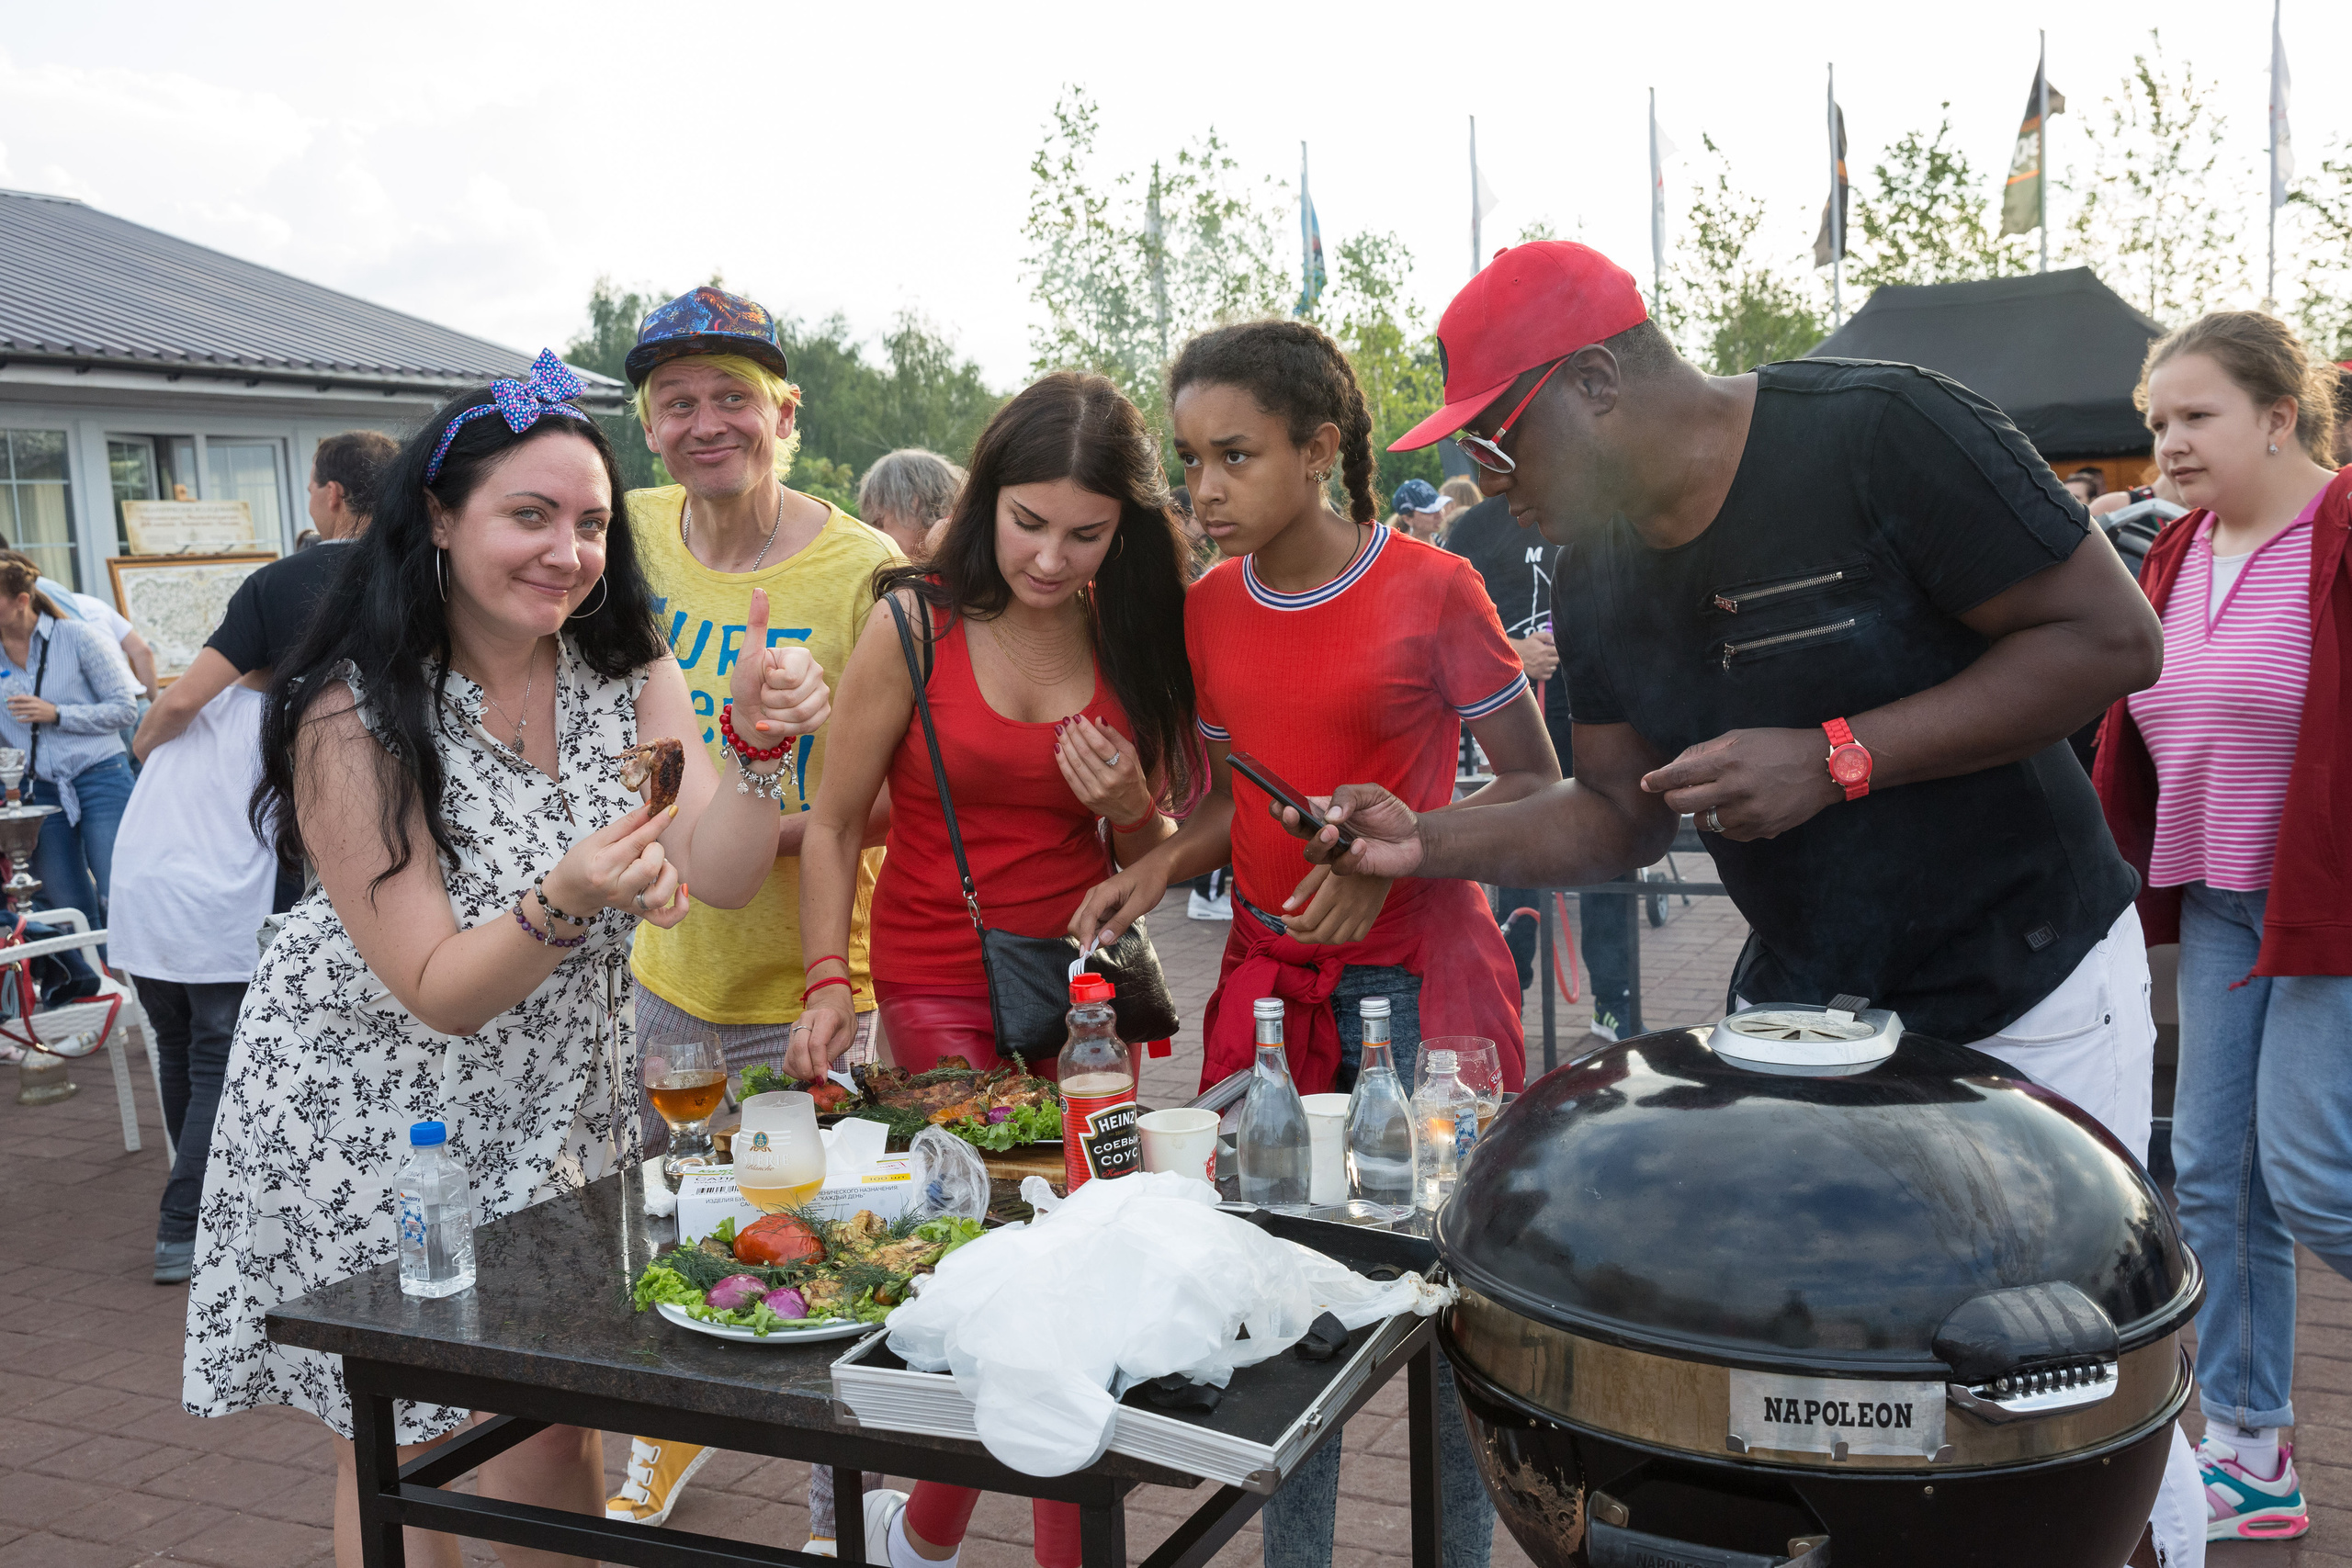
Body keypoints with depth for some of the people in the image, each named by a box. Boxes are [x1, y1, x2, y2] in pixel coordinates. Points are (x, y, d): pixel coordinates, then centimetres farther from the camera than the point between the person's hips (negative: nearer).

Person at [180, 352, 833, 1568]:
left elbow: (718, 876, -16)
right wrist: (562, 904, -39)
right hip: (372, 1118, -4)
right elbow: (439, 994, -21)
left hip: (557, 1104, 4)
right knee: (405, 1448, 10)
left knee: (552, 1421, 11)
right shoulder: (354, 717, -20)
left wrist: (760, 744, -33)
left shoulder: (624, 672, -5)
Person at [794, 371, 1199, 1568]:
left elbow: (1161, 858, 10)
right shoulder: (916, 624, -6)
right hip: (938, 985, -3)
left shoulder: (1136, 643, 2)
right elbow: (834, 821, 0)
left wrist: (1131, 811, -12)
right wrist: (827, 984, -9)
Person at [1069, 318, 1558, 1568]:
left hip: (1419, 975, -4)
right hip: (1267, 977, 4)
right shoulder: (1207, 612, 4)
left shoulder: (1429, 588, -10)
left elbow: (1534, 785, -5)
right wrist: (1156, 869, -6)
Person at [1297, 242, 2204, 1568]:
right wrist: (1431, 844, -10)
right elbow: (1623, 815, 6)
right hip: (1800, 1001, 5)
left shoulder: (1883, 433, -19)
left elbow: (2114, 637, -18)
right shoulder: (1597, 577, 1)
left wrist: (1836, 759, -25)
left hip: (2026, 997, -5)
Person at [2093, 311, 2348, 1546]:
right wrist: (2136, 870, 13)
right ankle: (2248, 1452, 20)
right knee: (2213, 1171, 8)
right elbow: (2135, 727, 16)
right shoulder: (2178, 554, 10)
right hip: (2219, 901, 7)